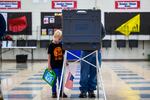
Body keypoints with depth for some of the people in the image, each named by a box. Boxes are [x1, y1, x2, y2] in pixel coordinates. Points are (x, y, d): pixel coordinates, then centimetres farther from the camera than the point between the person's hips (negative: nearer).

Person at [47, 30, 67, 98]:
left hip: (61, 64, 4)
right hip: (54, 65, -4)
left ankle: (61, 92, 22)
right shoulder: (51, 45, -7)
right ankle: (54, 92, 15)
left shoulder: (61, 45, 5)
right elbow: (49, 55, -7)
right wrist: (49, 65, -9)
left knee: (61, 79, 11)